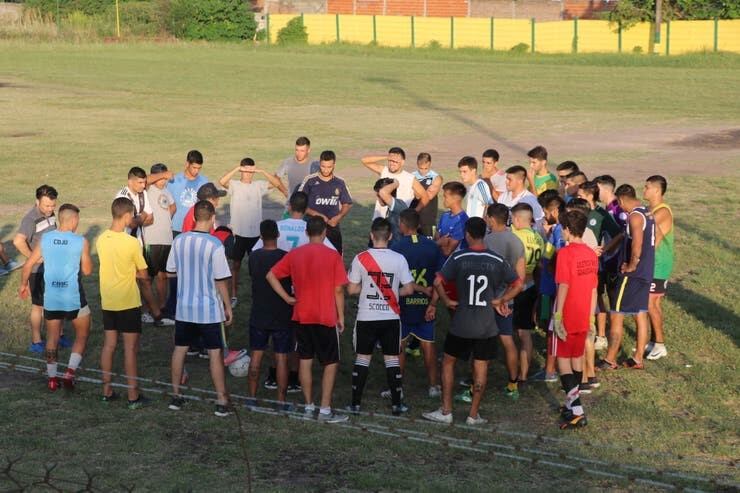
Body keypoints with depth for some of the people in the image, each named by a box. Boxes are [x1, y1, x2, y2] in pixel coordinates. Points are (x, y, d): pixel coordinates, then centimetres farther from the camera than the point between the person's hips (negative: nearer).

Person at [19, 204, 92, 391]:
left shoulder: (45, 239, -1)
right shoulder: (81, 242, -10)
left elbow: (28, 265, 2)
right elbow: (87, 271, -4)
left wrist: (24, 284, 18)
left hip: (51, 298, 3)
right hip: (74, 298, -3)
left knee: (52, 337, 17)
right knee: (82, 334, 15)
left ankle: (52, 378, 18)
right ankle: (70, 372, 1)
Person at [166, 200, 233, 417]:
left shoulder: (179, 241, -3)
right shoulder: (215, 245, -16)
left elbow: (170, 271, 7)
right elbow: (221, 281, -13)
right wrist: (228, 307, -3)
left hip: (184, 307, 4)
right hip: (209, 309, -4)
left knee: (180, 349, 16)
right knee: (215, 353, 3)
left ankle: (176, 395, 23)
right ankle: (222, 401, 5)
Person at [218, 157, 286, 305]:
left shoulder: (259, 185, 3)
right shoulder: (234, 185, -4)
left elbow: (277, 183, -10)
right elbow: (222, 181, -24)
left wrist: (262, 171, -20)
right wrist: (237, 169, -28)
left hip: (256, 233, 2)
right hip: (238, 232, -2)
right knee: (235, 264, 6)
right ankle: (233, 296, 13)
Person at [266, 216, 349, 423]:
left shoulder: (294, 254, 1)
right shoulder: (332, 256, -10)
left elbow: (271, 276, 1)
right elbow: (338, 290, -9)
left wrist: (287, 298, 5)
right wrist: (341, 316, 1)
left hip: (302, 317, 4)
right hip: (327, 318, -4)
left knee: (305, 360, 13)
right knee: (331, 363, 4)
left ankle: (308, 406, 17)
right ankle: (325, 410, 0)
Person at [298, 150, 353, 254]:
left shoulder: (340, 183, 5)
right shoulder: (310, 181, -4)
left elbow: (347, 204, 14)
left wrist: (338, 217, -5)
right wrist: (315, 214, -16)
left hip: (333, 228, 3)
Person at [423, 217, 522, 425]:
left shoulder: (458, 258, -8)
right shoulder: (498, 261, -2)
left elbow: (438, 282, -13)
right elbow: (518, 285, 2)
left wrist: (447, 301, 2)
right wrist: (499, 301, 9)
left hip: (461, 324, -1)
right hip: (487, 326, 1)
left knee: (448, 361, 14)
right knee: (481, 367, 9)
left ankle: (446, 412, 14)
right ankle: (473, 415, 13)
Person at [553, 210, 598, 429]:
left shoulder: (565, 253, -16)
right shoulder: (591, 254, 5)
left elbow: (563, 287, -20)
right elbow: (594, 289, 9)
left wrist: (557, 316, -17)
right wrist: (591, 319, 16)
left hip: (566, 318, -6)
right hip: (583, 318, 6)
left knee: (563, 361, -1)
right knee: (577, 359, 17)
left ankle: (576, 411, -10)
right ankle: (573, 405, 26)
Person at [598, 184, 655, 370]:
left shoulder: (635, 216, -18)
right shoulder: (648, 214, 11)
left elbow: (636, 246, -29)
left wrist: (631, 266, -16)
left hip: (632, 274, -9)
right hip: (646, 272, 9)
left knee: (616, 316, -3)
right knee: (641, 315, 13)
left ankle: (610, 360, 0)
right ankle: (637, 359, 18)